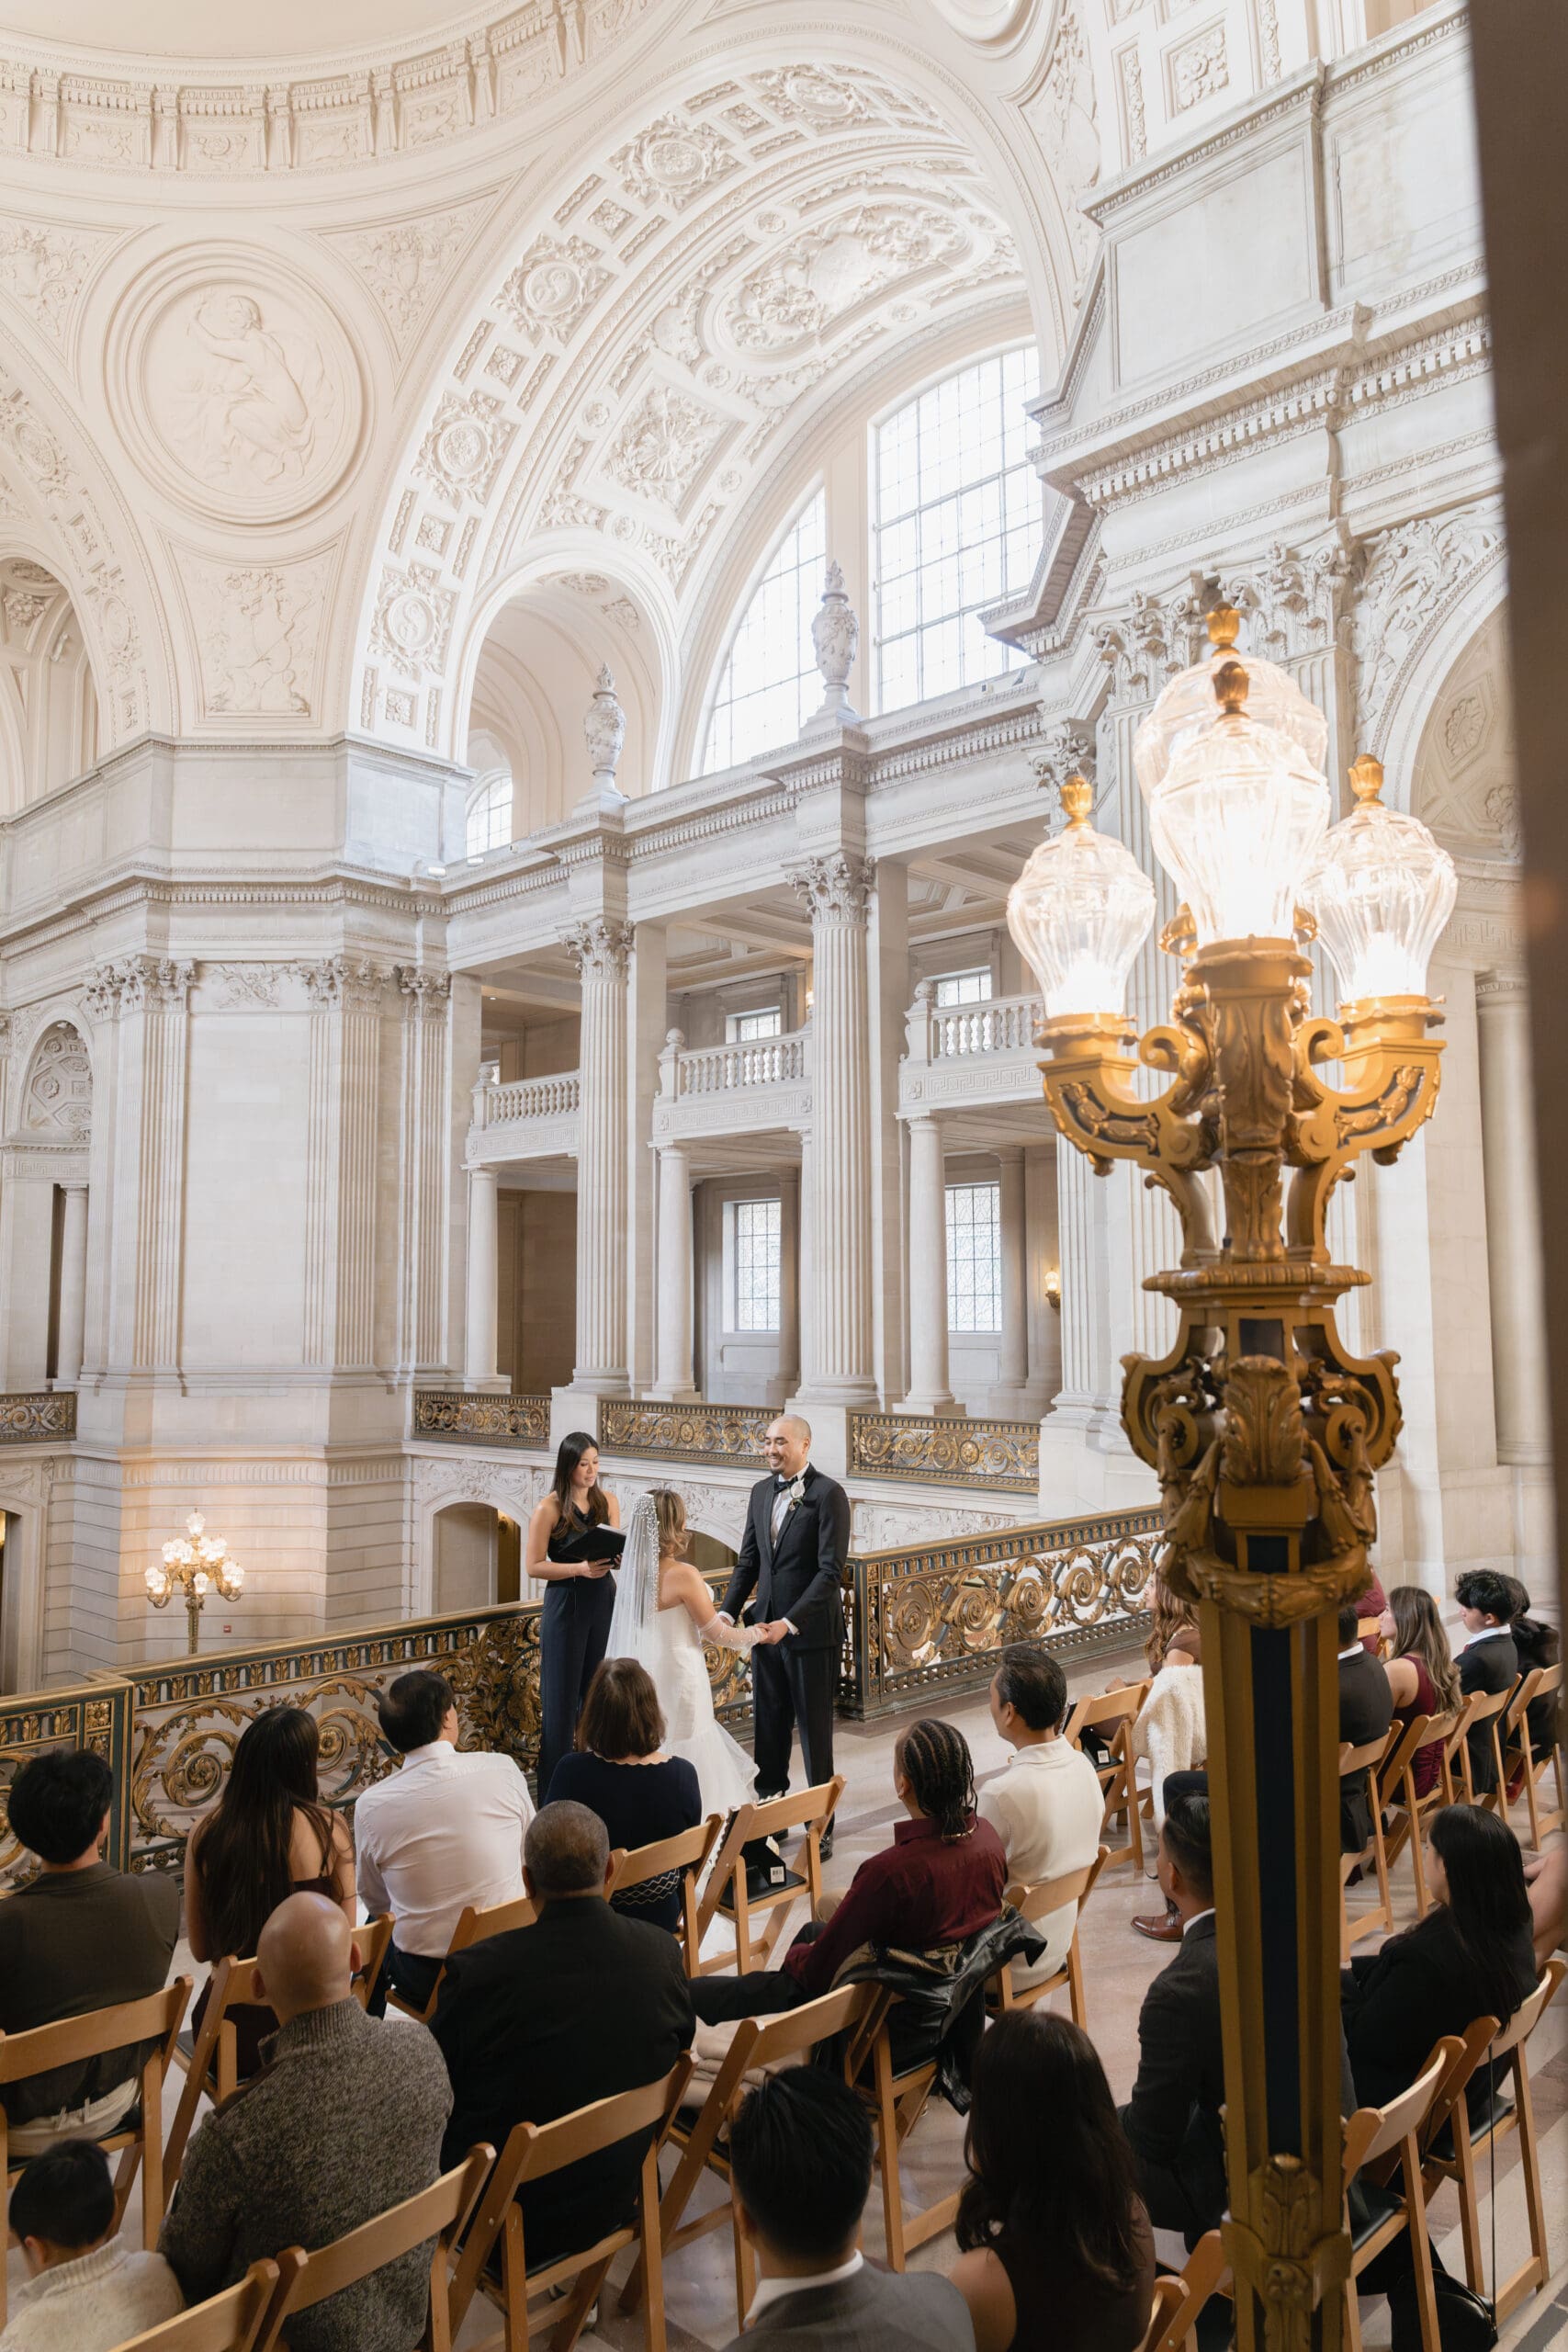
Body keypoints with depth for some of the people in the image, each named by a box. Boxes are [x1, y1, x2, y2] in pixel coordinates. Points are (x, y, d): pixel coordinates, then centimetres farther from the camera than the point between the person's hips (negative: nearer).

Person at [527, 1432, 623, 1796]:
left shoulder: (608, 1502, 4)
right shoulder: (549, 1509, -10)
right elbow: (534, 1565, -11)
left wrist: (618, 1556, -10)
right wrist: (580, 1568, -22)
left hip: (604, 1602, 4)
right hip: (566, 1605, -4)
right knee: (563, 1694, 2)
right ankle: (556, 1789, 12)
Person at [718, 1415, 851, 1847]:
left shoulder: (828, 1494, -13)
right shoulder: (761, 1491, 8)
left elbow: (831, 1570, -17)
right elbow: (749, 1561, 12)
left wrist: (789, 1622, -23)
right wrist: (727, 1613, 0)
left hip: (811, 1633, -6)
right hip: (768, 1629, 6)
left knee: (815, 1732, 7)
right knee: (768, 1729, 13)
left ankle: (821, 1826, 21)